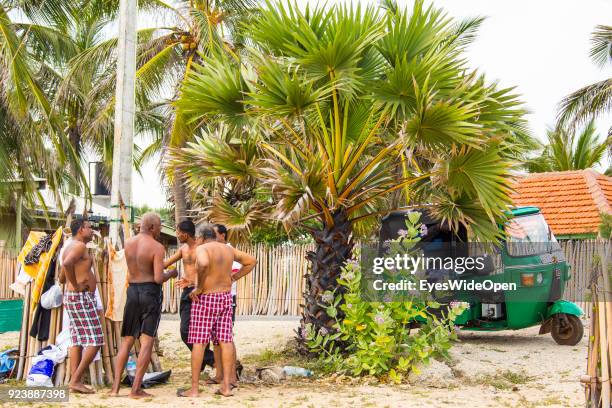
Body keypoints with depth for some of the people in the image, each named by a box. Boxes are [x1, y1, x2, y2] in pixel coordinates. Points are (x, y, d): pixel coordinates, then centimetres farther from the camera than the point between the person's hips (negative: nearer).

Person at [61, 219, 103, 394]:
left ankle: (74, 381, 9)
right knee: (95, 340, -8)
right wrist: (76, 285, -23)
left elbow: (62, 276, 27)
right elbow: (67, 263, -32)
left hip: (71, 297, 10)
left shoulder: (69, 247, 19)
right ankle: (75, 380, -7)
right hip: (81, 297, -10)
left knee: (77, 341, 9)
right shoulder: (80, 245, -12)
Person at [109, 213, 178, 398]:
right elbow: (158, 278, -17)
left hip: (132, 292, 5)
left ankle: (115, 388, 7)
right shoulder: (157, 247, -11)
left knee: (127, 341, 12)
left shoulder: (128, 243, 7)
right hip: (151, 293, -5)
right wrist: (171, 274, 3)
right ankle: (136, 389, -5)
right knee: (147, 341, -2)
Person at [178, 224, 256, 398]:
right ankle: (226, 386, 7)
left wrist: (199, 287, -22)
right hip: (225, 297, 6)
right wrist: (233, 277, 15)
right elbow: (251, 261, 18)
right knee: (225, 341, 5)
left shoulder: (202, 249, -11)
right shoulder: (228, 249, 9)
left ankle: (194, 388, 2)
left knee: (198, 342, -1)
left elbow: (203, 264, -34)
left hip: (205, 299, -6)